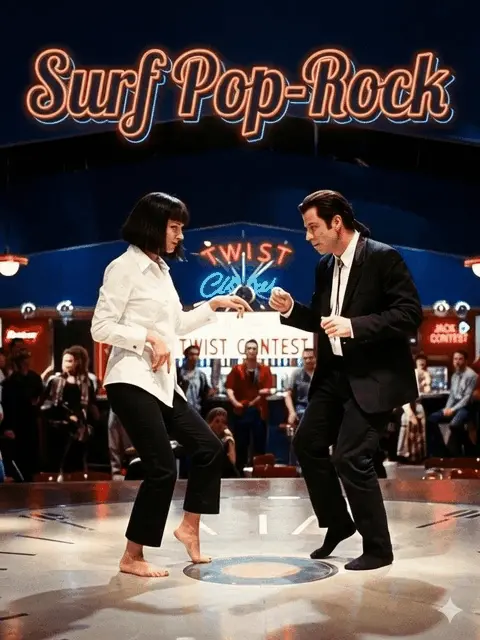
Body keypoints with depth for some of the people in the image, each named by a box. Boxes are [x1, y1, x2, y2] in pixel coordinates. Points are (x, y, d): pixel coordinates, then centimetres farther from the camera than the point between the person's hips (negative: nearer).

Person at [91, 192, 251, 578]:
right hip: (132, 382, -9)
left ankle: (190, 526, 24)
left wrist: (215, 305, 16)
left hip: (163, 383, 9)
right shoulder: (124, 268, -9)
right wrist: (148, 338, -20)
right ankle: (132, 557, 5)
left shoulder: (160, 269, 16)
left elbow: (176, 325, 23)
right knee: (162, 468, -9)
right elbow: (101, 327, -14)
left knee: (209, 447, 8)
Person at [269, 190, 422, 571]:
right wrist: (291, 309, -1)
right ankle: (338, 522, 31)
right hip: (336, 374, 9)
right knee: (307, 443, 12)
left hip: (374, 378, -8)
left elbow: (410, 315, -19)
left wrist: (355, 326, -27)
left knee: (351, 458, -11)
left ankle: (378, 548, 7)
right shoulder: (325, 267, 9)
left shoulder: (383, 257, -14)